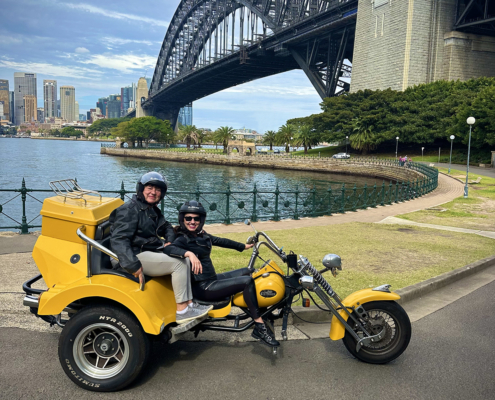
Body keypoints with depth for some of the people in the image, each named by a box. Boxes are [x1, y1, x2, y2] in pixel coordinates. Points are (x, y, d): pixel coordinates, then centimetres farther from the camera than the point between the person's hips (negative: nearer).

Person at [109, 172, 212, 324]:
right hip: (138, 256, -10)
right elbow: (118, 240, -23)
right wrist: (133, 265, -31)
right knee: (178, 264, -21)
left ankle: (189, 304, 1)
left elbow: (166, 227, 30)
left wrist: (169, 240, 6)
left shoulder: (153, 210, 16)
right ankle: (182, 311, -18)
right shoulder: (130, 210, -13)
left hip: (152, 251, 10)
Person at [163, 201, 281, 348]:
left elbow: (220, 241, 24)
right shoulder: (183, 239, -15)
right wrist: (189, 253, -52)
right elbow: (168, 248, -35)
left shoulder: (201, 235, 11)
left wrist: (243, 246, 33)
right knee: (247, 281, -17)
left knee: (247, 271, 15)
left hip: (211, 279, 10)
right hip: (202, 287, -10)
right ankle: (260, 329, -12)